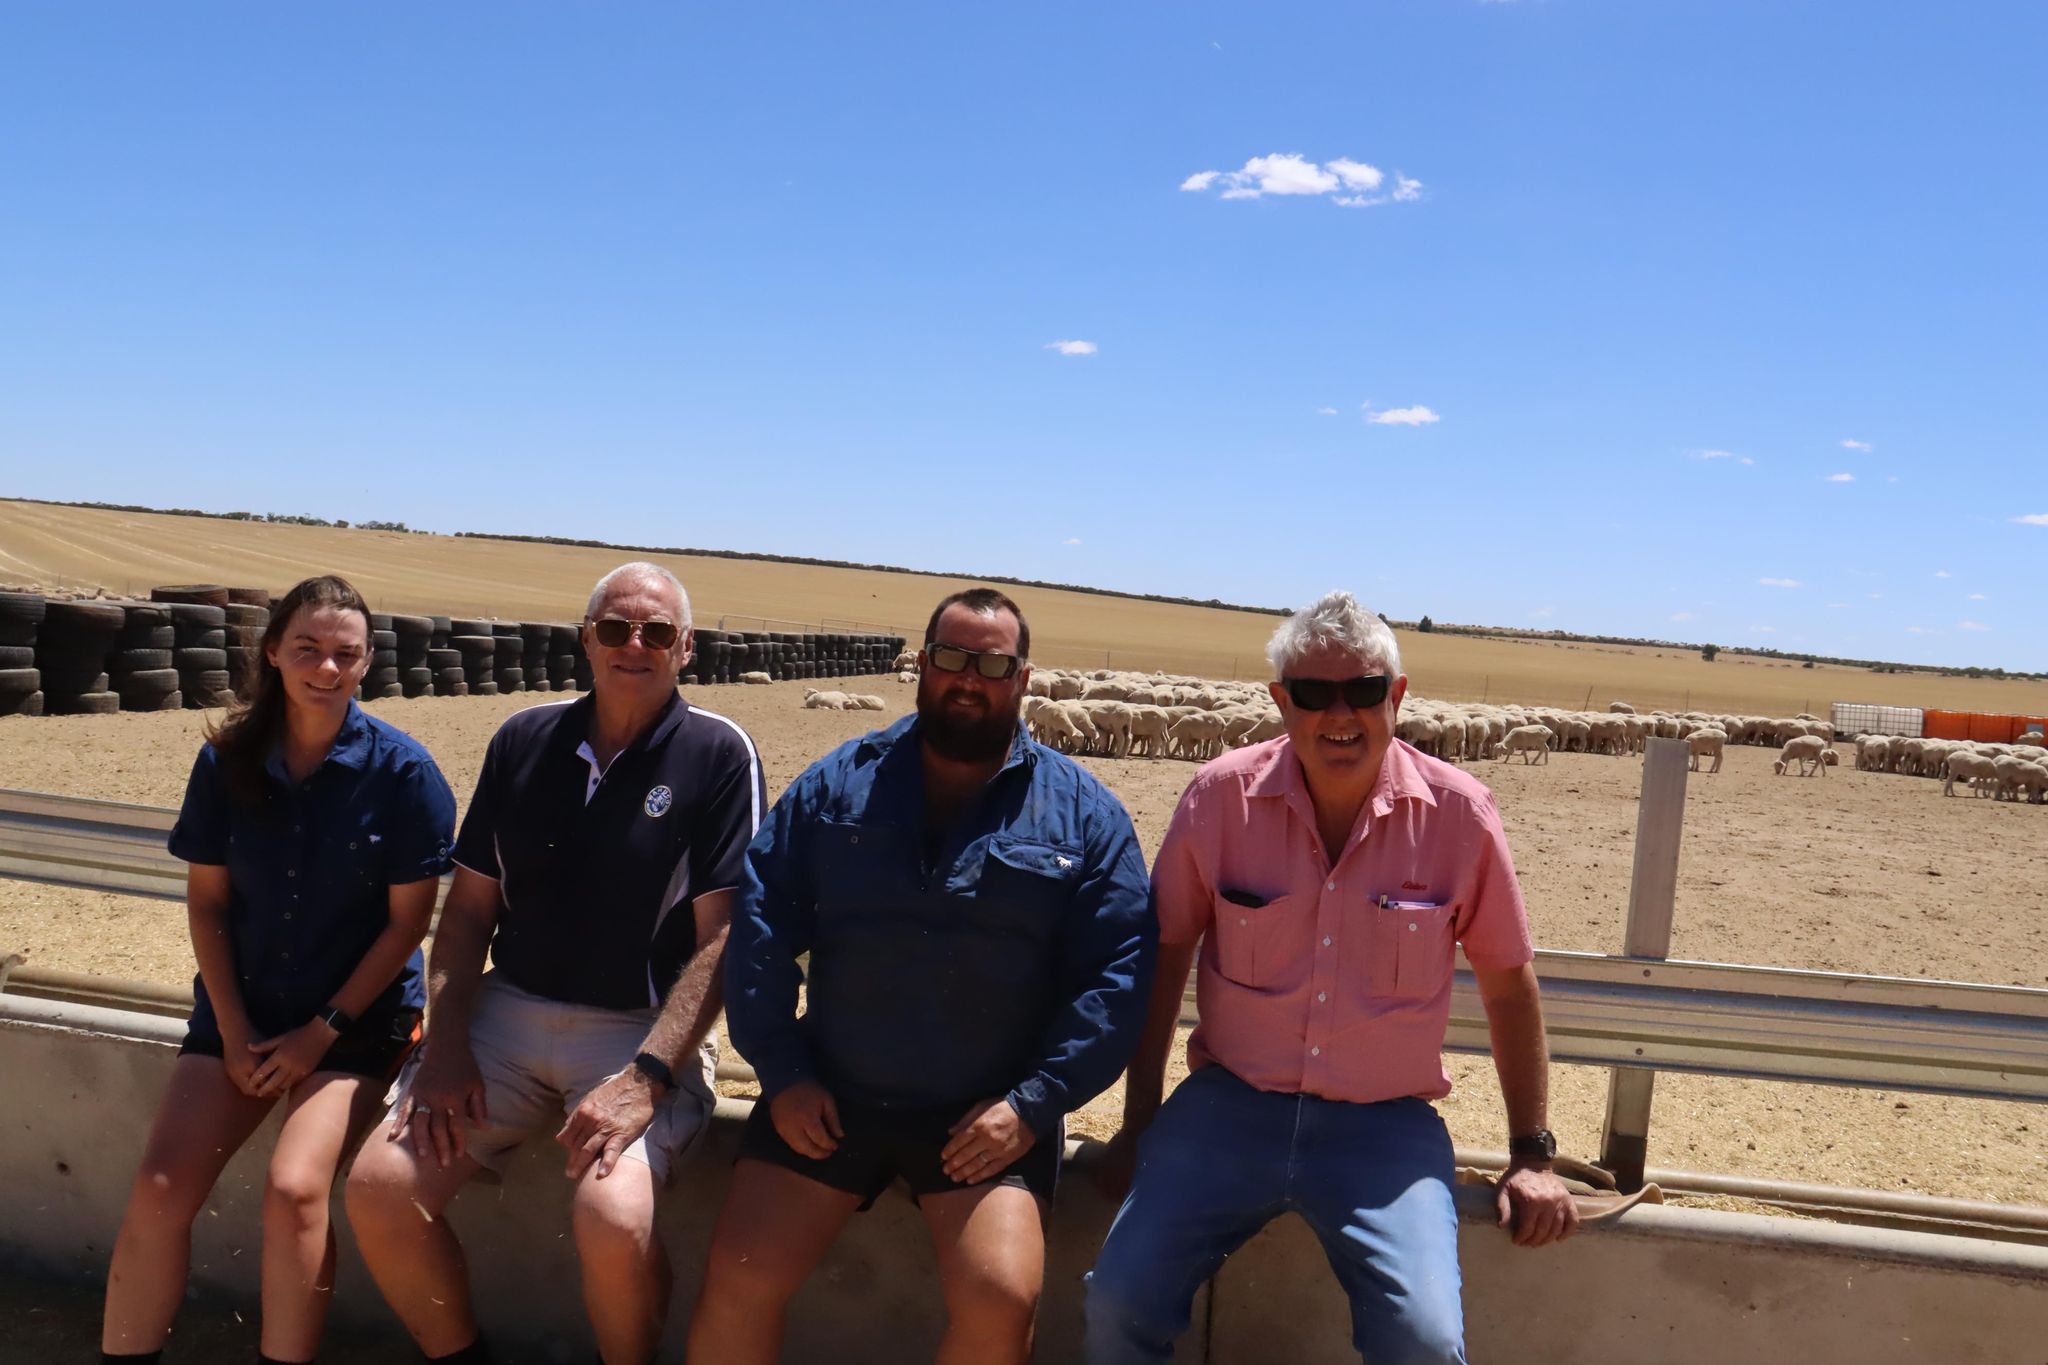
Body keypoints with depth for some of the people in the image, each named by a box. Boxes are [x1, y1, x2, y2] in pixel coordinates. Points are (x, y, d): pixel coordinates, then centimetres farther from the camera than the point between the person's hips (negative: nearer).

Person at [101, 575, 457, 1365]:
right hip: (242, 1010, 4)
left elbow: (408, 920, -10)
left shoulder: (402, 771, -12)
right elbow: (205, 900, 3)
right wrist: (235, 1031, -4)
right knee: (159, 1189, -10)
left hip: (358, 1014, -3)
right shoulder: (227, 759, -2)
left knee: (294, 1189, -21)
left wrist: (323, 1032, -12)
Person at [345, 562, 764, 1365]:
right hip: (510, 1011, 5)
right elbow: (468, 912, 10)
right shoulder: (523, 742, 7)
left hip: (643, 1029, -4)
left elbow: (721, 939, -11)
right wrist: (446, 1046, -3)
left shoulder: (718, 754, -6)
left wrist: (646, 1076, -20)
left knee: (613, 1219, -28)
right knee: (378, 1187, -12)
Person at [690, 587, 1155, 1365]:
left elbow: (1118, 972, -4)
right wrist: (780, 1071, -5)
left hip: (990, 1113, -1)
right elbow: (760, 922, 3)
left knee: (1001, 1300, -19)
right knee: (737, 1284, -5)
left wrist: (1033, 1102, -11)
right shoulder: (837, 784, 5)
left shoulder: (1081, 812, 0)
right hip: (828, 1095, 2)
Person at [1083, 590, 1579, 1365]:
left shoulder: (1459, 814, -6)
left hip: (1385, 1127, 0)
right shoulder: (1220, 797, -5)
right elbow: (1164, 957, 6)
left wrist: (1532, 1155, 9)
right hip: (1229, 1106, 1)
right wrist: (1139, 1124, 9)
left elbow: (1507, 982, 6)